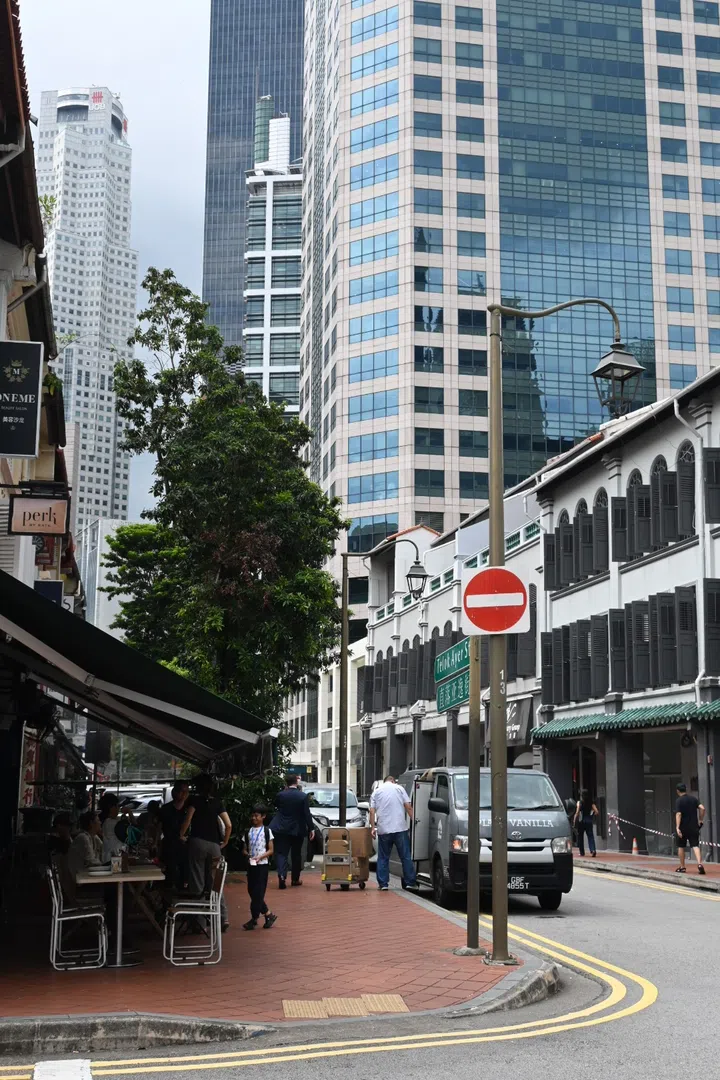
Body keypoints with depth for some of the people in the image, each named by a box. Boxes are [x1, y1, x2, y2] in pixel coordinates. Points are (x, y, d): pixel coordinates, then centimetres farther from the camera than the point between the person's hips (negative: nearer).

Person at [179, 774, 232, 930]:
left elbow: (188, 819, -12)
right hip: (214, 844, 4)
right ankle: (223, 918, 0)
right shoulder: (217, 802, 13)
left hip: (197, 842, -4)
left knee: (197, 882, 1)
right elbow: (229, 825, 7)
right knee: (214, 883, 9)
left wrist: (181, 835, 3)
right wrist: (225, 841, 19)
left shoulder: (194, 799, 1)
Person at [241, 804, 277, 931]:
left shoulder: (267, 831, -2)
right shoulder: (248, 832, 10)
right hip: (251, 865, 5)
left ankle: (254, 919, 0)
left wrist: (260, 857, -17)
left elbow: (270, 850, -3)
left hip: (262, 865, -5)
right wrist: (247, 855, -10)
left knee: (258, 892, -6)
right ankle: (268, 914, 13)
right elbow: (244, 849, 12)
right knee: (252, 891, 3)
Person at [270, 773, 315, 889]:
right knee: (296, 854, 15)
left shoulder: (280, 795, -7)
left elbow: (275, 807, 12)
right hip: (297, 830, 0)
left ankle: (281, 875, -21)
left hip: (282, 829, 0)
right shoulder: (303, 796, -10)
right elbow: (307, 814, -10)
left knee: (281, 853, 1)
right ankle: (295, 878, 21)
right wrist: (311, 829, -3)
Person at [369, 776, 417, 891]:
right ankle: (410, 882, 6)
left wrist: (373, 827, 3)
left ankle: (383, 884, 5)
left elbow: (372, 811, 3)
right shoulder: (399, 788, 8)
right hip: (400, 828, -1)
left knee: (383, 858, 8)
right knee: (406, 856, 5)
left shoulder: (376, 792, 11)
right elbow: (408, 806, 1)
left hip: (383, 830, 1)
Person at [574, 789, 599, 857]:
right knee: (590, 836, 1)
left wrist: (575, 821, -6)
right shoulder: (591, 803, 4)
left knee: (580, 837, 10)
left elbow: (577, 813, -12)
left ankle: (582, 853, 15)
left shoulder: (580, 802, -5)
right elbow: (597, 812, -2)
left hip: (581, 821, -2)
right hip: (589, 821, 2)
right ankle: (593, 850, -21)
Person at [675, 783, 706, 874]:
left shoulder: (679, 801, -7)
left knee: (681, 847, 13)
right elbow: (702, 808, -6)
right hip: (694, 827, 3)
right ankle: (700, 864, -26)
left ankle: (682, 867, 18)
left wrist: (677, 827, -22)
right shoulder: (694, 798, 5)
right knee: (695, 846, -4)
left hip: (683, 827, -3)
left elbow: (678, 814, -18)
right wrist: (701, 820, 5)